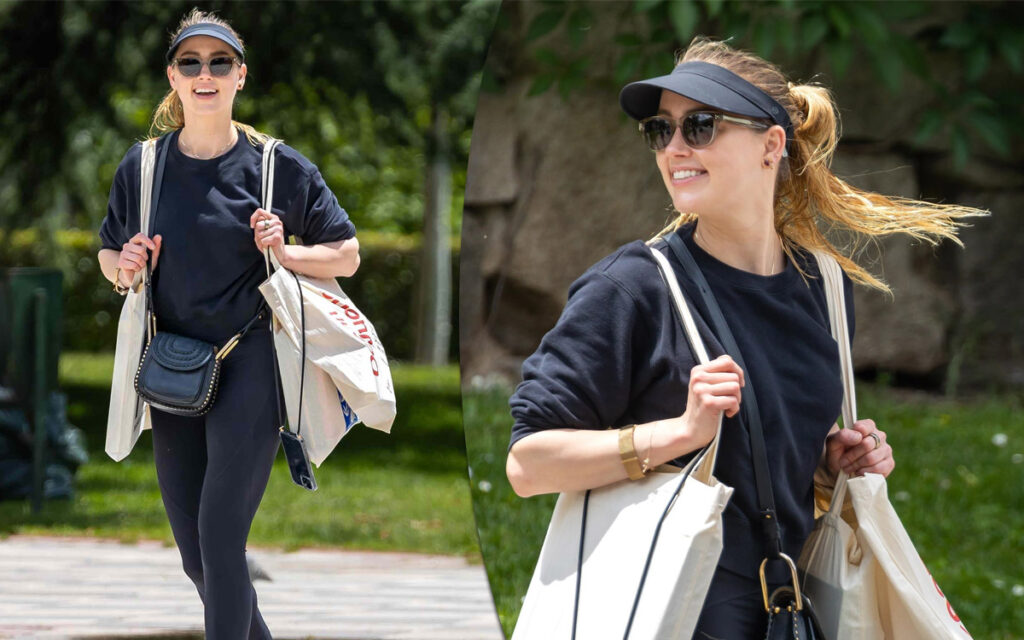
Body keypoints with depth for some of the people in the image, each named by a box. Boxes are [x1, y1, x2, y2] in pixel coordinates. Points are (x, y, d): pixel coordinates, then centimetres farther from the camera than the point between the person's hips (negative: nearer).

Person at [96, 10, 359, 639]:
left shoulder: (280, 166, -3)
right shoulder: (143, 166, 5)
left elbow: (347, 256, 4)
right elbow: (109, 252, 18)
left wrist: (285, 252, -15)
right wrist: (124, 269, -5)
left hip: (248, 367, -4)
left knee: (220, 538, -13)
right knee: (195, 555, 8)